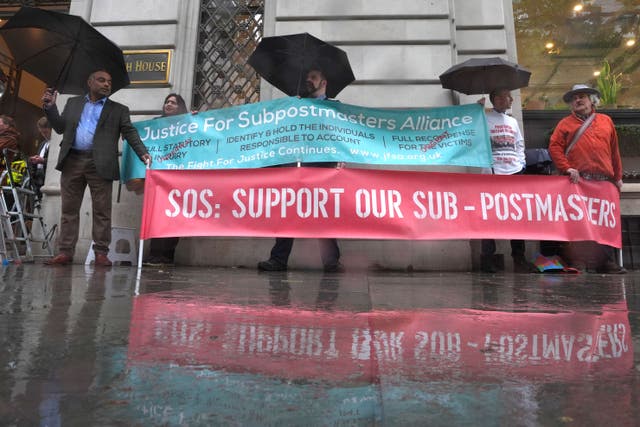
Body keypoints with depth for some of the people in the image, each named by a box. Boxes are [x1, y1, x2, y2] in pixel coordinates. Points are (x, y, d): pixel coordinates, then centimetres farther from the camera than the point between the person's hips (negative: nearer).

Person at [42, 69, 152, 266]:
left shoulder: (118, 110, 12)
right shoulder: (73, 102, 21)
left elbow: (130, 133, 4)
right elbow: (60, 127, 18)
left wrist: (143, 153, -11)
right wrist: (50, 107, 4)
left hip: (100, 165, -3)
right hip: (72, 162, 3)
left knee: (102, 211, -3)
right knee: (69, 209, 5)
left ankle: (101, 252, 2)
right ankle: (65, 252, 10)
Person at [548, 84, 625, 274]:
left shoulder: (606, 121, 18)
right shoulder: (566, 123, 10)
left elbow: (614, 151, 17)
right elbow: (554, 146, -2)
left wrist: (617, 176, 14)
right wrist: (567, 168, -13)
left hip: (605, 180, 3)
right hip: (578, 180, -3)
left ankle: (605, 261, 16)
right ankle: (578, 262, 0)